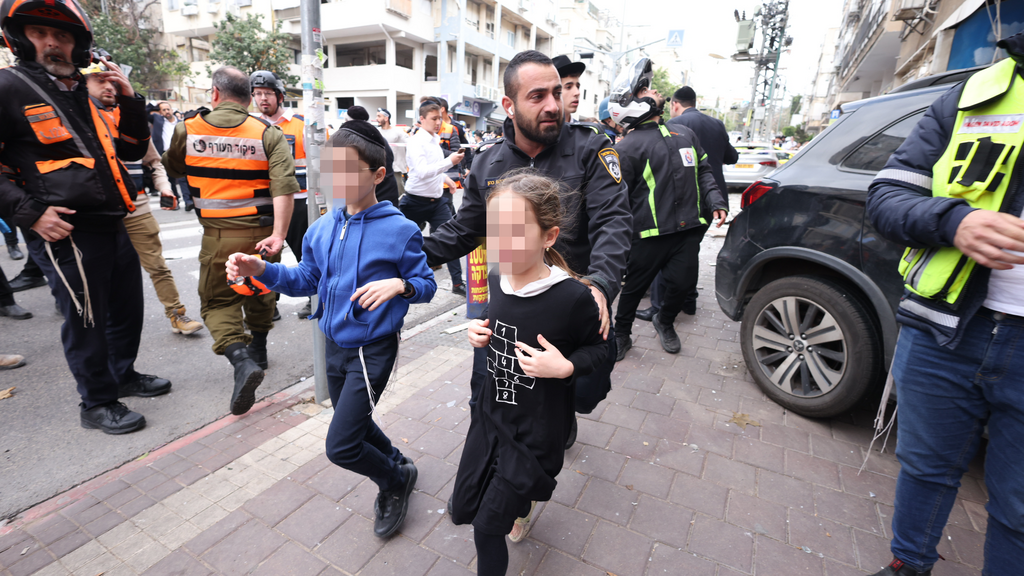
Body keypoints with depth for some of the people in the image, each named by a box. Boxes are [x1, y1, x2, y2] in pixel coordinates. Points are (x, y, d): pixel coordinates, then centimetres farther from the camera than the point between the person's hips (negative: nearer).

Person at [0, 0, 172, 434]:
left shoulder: (88, 94, 17)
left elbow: (133, 151, 17)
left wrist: (130, 101, 6)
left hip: (112, 225, 7)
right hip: (65, 232, -7)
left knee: (127, 305, 17)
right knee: (87, 320, 1)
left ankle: (123, 374, 38)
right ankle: (97, 403, 17)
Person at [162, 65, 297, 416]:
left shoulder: (187, 129, 1)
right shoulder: (269, 134, -4)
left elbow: (172, 170, 18)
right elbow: (284, 188, -17)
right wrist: (279, 235, -20)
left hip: (219, 234, -1)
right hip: (262, 232, 1)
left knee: (217, 301, 9)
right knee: (260, 293, 22)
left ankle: (241, 359, -14)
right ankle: (258, 349, 38)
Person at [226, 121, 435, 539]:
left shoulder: (400, 230, -16)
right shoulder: (321, 230, 1)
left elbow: (426, 285, -10)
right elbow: (306, 281, 10)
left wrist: (399, 285, -30)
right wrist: (261, 269, -5)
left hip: (373, 350, -7)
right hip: (335, 346, 7)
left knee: (341, 447, -5)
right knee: (353, 424, 23)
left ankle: (396, 480, 24)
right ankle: (396, 463, 50)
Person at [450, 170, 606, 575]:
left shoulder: (573, 297, -25)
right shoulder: (494, 283, -6)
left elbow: (599, 348, -9)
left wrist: (565, 367, -27)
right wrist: (480, 336, -9)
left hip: (537, 431, -5)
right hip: (490, 416, 6)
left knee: (488, 527, 8)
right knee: (462, 510, 19)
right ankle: (521, 499, 48)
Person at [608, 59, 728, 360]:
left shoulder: (685, 133, 16)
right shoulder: (628, 147, -5)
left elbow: (703, 172, 22)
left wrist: (716, 202, 7)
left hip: (688, 229, 5)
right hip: (650, 234, -5)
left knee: (682, 283, 5)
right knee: (635, 287, 6)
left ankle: (665, 322, 35)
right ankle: (621, 334, 27)